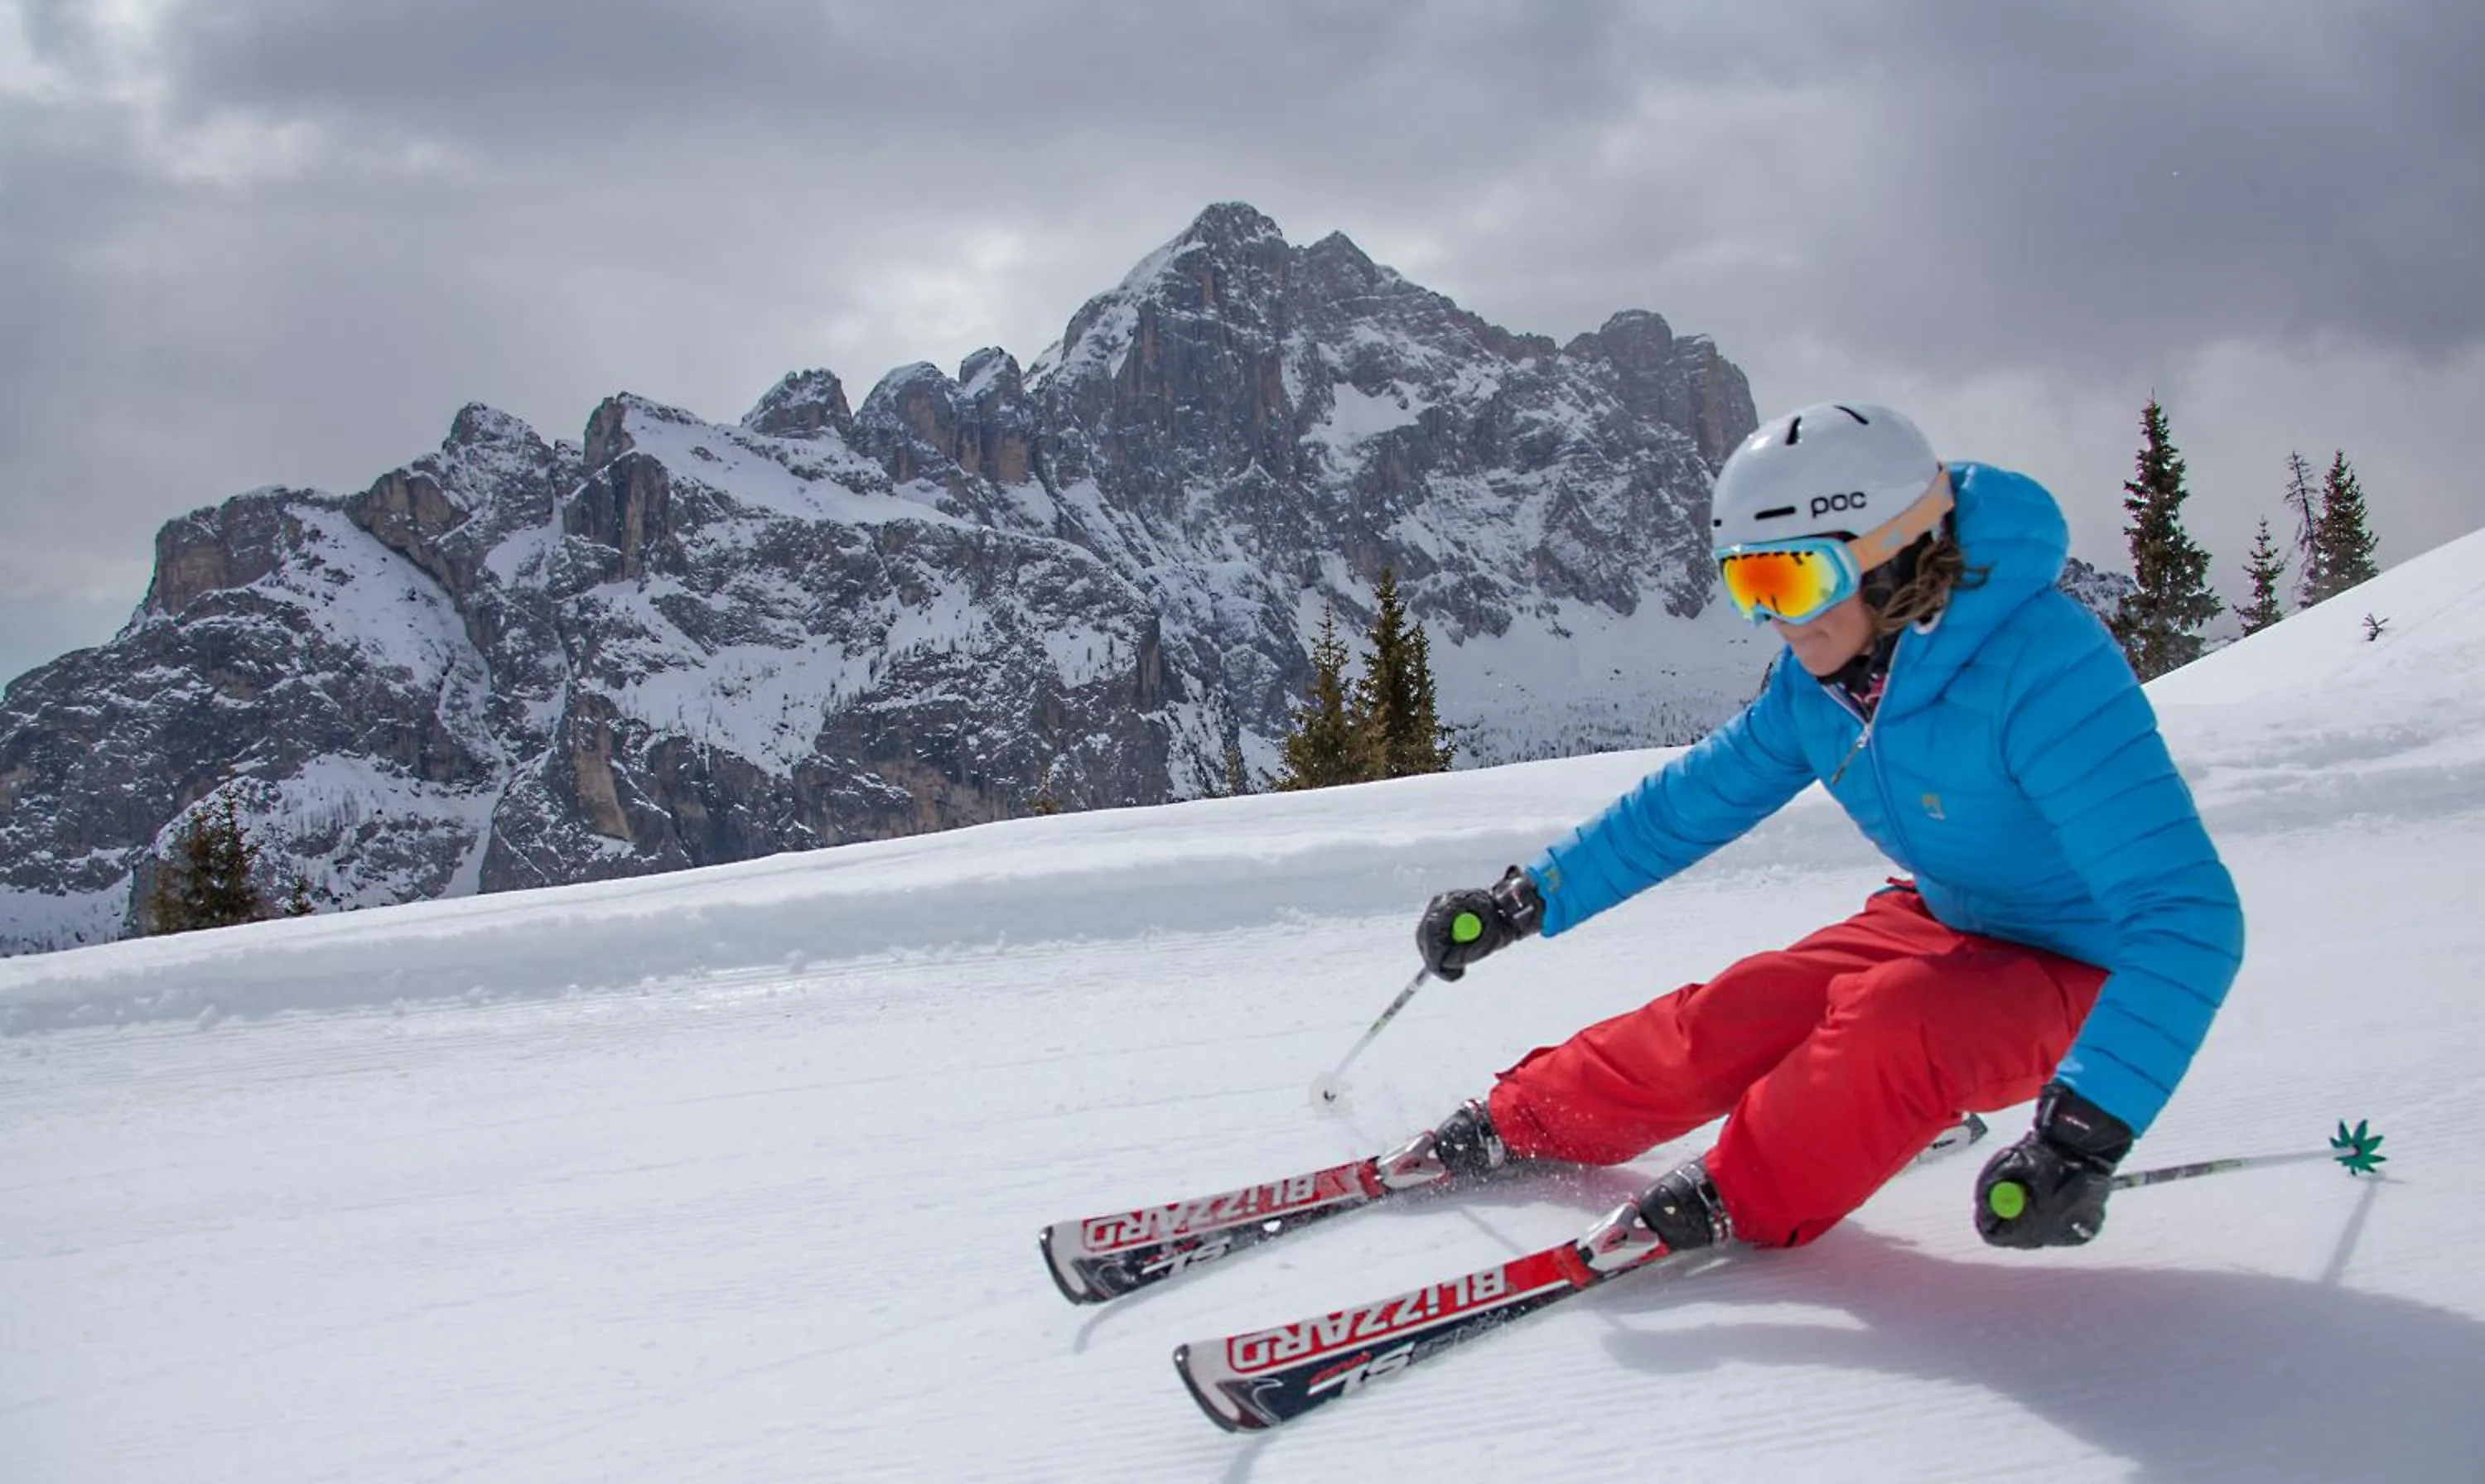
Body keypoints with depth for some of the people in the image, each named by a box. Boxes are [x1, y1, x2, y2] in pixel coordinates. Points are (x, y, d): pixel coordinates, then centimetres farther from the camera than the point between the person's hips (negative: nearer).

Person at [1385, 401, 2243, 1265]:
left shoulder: (2044, 669, -34)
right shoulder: (1819, 678, -10)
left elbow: (2185, 917, -38)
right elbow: (1696, 797, 6)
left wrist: (2086, 1135, -48)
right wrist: (1526, 901, 3)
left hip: (2090, 979, -6)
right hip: (1944, 925, 6)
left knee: (1890, 1019, -32)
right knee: (1725, 1019, -7)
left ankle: (1748, 1203, -7)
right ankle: (1522, 1124, 17)